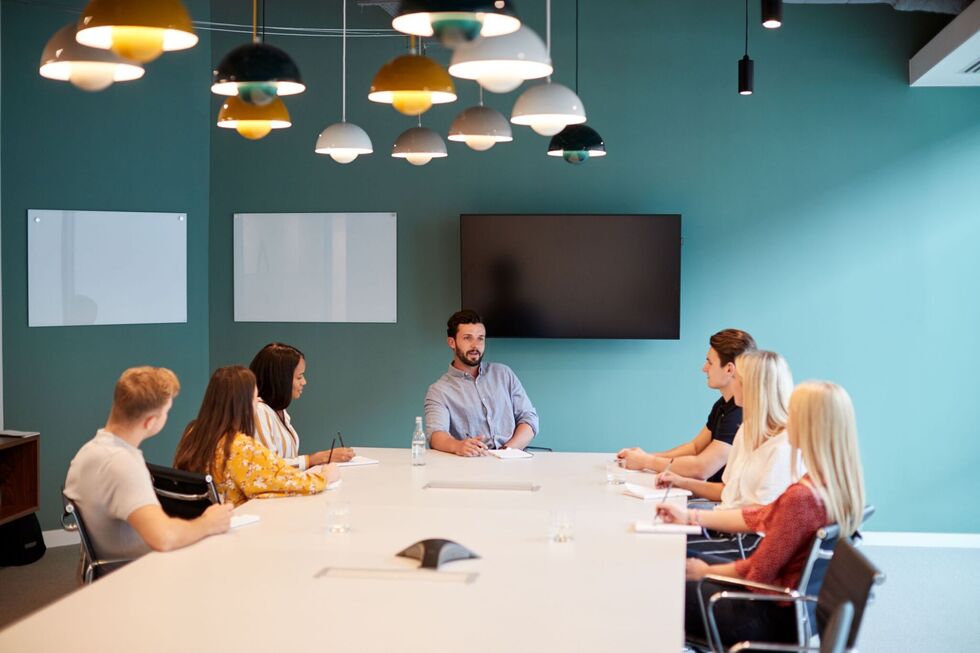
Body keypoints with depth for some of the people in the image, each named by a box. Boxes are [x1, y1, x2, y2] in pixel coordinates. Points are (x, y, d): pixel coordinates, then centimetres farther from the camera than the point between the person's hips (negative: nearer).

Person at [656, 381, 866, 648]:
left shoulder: (802, 498, -31)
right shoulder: (838, 485, -4)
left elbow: (757, 572, -21)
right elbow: (760, 517, 7)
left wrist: (705, 571, -3)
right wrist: (691, 516, 12)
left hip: (778, 617, -8)